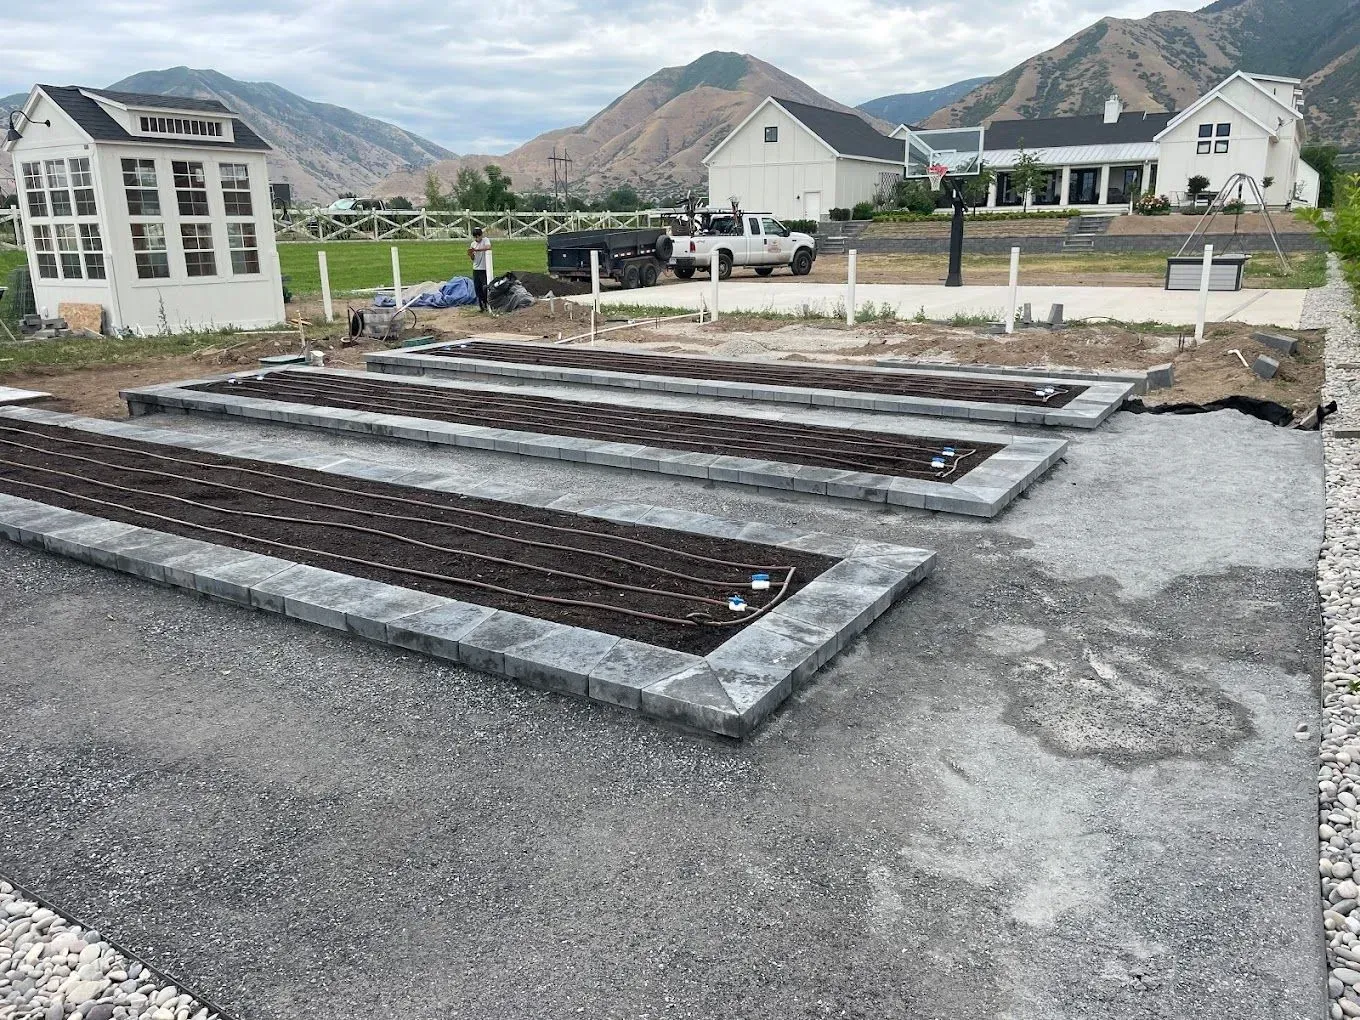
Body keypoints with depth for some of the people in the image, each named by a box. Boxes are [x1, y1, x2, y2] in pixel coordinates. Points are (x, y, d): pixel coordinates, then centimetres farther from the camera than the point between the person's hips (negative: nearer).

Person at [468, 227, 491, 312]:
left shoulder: (485, 240, -6)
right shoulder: (473, 244, 12)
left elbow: (488, 247, -29)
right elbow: (473, 258, 15)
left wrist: (476, 250, -32)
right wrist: (470, 254, -7)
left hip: (484, 269, -6)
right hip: (475, 269, 6)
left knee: (485, 287, -9)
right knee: (477, 288, 7)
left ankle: (488, 305, 1)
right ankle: (481, 305, 15)